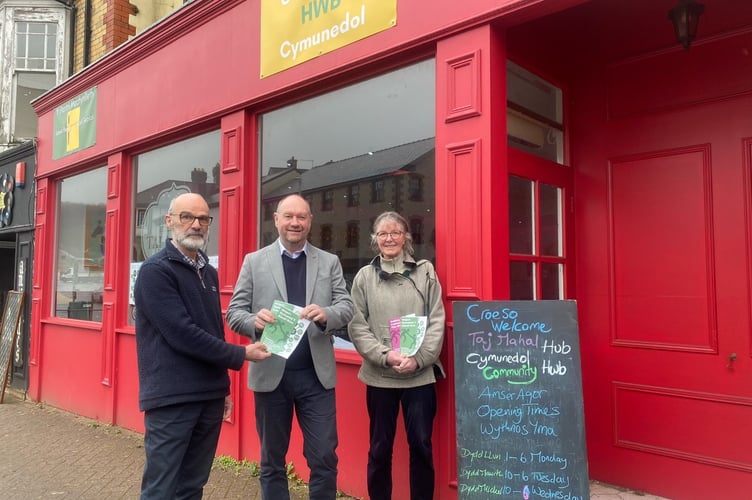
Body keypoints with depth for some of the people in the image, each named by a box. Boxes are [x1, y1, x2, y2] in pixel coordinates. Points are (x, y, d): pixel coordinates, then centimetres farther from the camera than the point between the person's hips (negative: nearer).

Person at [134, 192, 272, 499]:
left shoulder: (208, 272, 14)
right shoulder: (155, 270, -10)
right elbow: (182, 334, -19)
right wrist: (241, 355, -14)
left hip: (209, 396, 7)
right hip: (171, 398, -7)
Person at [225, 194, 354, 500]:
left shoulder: (330, 262, 5)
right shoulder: (254, 261, 3)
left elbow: (347, 307, -2)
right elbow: (234, 312, 0)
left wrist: (325, 314, -25)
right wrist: (255, 320, -23)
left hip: (316, 374, 0)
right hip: (270, 373, 0)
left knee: (324, 458, 5)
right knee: (272, 460, 15)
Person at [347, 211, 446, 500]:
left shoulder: (425, 271, 4)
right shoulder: (365, 276, 4)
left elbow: (437, 322, 0)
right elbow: (357, 327, -1)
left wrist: (418, 358, -12)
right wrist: (386, 355, -13)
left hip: (421, 374, 0)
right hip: (379, 375, 0)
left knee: (421, 445, 7)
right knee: (380, 446, 11)